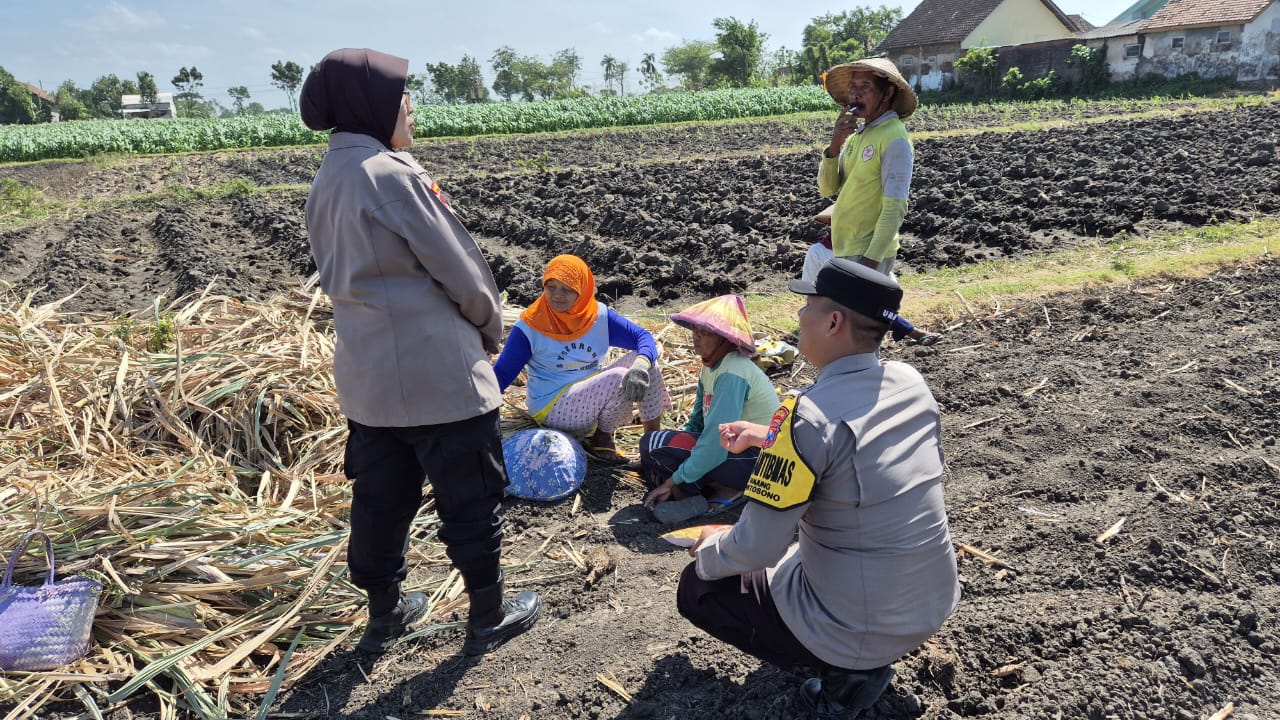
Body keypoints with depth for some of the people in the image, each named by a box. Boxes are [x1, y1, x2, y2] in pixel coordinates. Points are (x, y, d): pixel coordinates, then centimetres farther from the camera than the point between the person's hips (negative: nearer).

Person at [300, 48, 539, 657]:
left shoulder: (326, 180, 9)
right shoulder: (391, 174, -17)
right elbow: (460, 272, -14)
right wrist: (489, 328, 5)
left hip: (364, 371, 8)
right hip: (437, 371, -8)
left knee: (381, 494, 18)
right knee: (470, 496, 8)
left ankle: (384, 615, 33)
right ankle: (488, 619, 23)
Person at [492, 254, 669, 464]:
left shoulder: (599, 315, -3)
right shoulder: (530, 326, -14)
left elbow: (643, 336, -7)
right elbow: (501, 373, -10)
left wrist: (641, 365, -29)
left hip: (596, 395, 6)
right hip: (553, 407, -6)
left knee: (647, 361, -13)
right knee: (620, 379, -29)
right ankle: (602, 439, -4)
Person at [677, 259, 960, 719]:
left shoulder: (808, 416, -26)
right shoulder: (911, 381, -4)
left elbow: (755, 549, -22)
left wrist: (709, 548, 0)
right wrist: (769, 436, 15)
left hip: (860, 633, -7)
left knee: (698, 589, 11)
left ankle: (845, 672, 2)